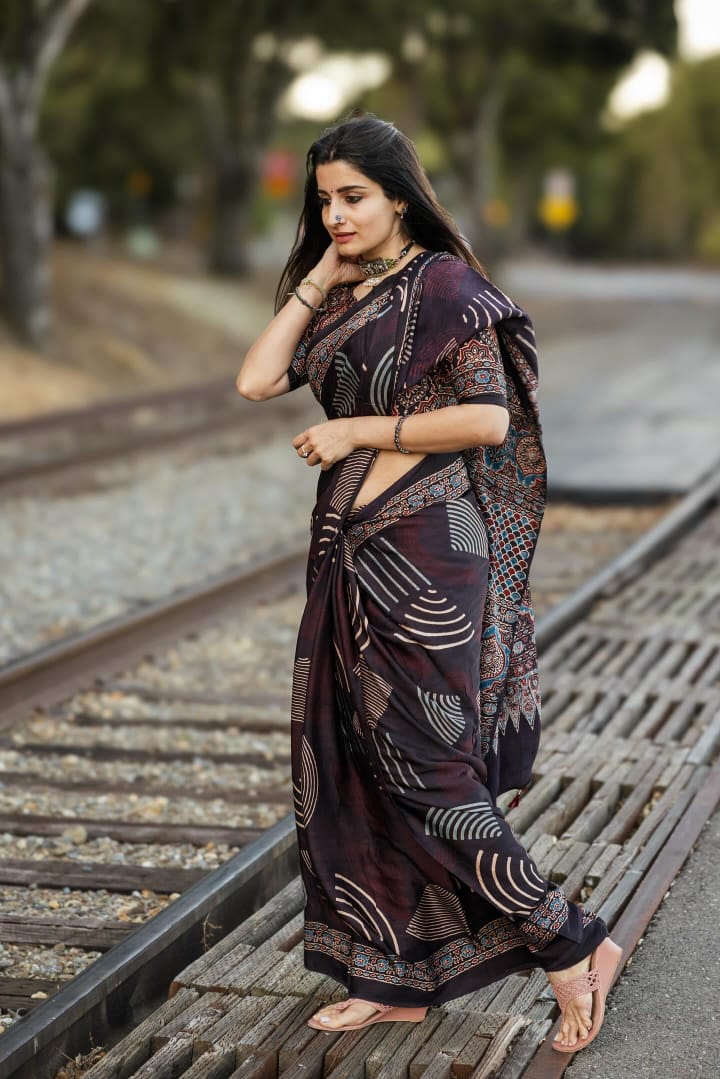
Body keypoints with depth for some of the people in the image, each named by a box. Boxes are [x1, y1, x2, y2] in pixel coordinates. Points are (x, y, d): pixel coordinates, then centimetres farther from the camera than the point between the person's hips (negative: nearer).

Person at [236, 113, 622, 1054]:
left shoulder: (444, 284, -7)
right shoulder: (340, 300, 15)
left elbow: (487, 418, -15)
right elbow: (256, 381, 3)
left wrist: (356, 430, -11)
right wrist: (316, 281, 4)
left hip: (425, 552, -8)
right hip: (351, 552, 8)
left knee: (425, 769, -8)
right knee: (353, 764, 9)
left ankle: (574, 949, 4)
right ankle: (393, 979, 19)